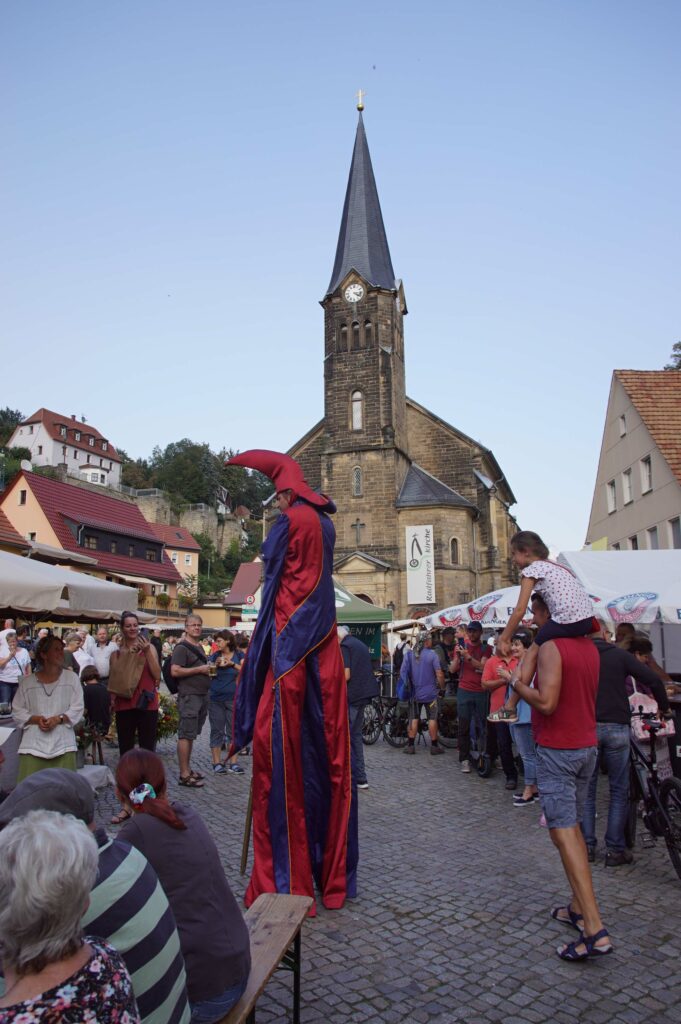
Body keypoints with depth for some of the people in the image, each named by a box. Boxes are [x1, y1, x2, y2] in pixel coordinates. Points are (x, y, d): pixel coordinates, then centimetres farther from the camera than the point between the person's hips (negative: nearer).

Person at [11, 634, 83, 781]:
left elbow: (78, 708, 1)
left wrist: (58, 719, -13)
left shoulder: (71, 678, 4)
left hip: (63, 744, 0)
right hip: (33, 745, 1)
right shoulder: (27, 681, 6)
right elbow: (18, 711, 7)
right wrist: (36, 719, -10)